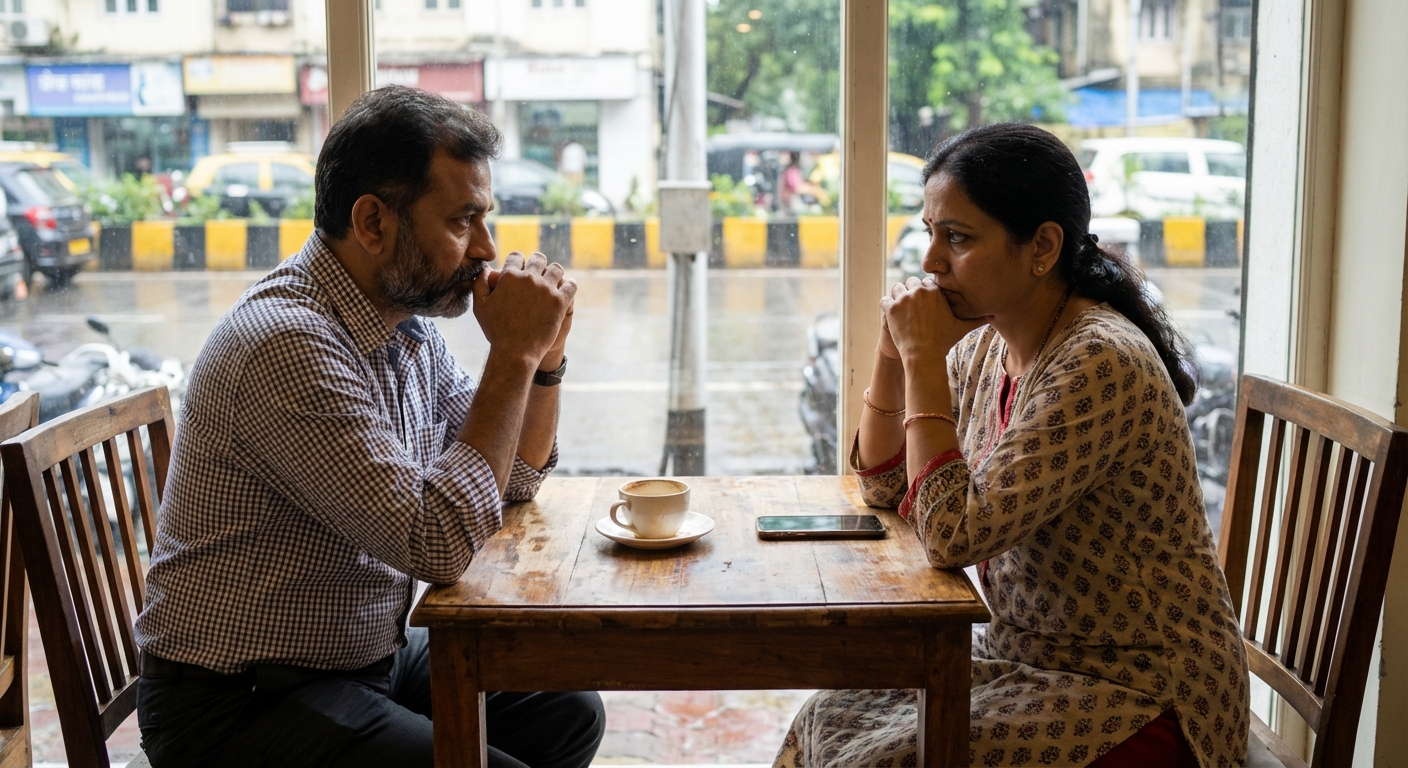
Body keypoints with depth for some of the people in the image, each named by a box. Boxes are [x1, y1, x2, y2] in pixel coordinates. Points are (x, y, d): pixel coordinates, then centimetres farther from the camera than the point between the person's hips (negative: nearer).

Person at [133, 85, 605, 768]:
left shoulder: (404, 321, 3)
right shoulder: (289, 343, -27)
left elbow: (514, 477, 13)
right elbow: (441, 544, -31)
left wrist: (544, 354, -4)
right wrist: (513, 354, -25)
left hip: (368, 654, 9)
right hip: (238, 705, -9)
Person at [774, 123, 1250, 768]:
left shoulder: (1100, 363, -24)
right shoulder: (986, 345, 3)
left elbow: (953, 536, -28)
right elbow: (887, 486, 9)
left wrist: (925, 358, -23)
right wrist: (894, 352, -4)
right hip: (1026, 656, 8)